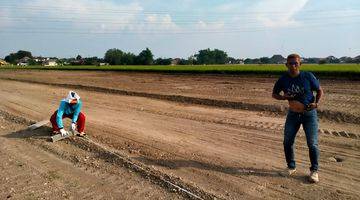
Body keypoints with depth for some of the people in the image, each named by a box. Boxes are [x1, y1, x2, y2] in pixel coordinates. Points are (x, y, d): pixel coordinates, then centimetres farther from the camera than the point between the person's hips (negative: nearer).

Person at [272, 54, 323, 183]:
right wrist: (284, 97, -16)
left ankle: (314, 171, 17)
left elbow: (320, 91, 0)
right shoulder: (283, 79, -6)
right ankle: (291, 167, 25)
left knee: (312, 143, -1)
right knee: (287, 142, 5)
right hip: (293, 113, 2)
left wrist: (316, 103, -18)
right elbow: (274, 94, 5)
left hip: (309, 113, -2)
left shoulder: (308, 76, -11)